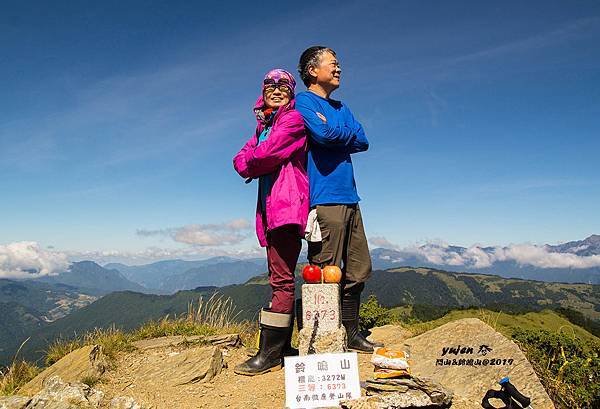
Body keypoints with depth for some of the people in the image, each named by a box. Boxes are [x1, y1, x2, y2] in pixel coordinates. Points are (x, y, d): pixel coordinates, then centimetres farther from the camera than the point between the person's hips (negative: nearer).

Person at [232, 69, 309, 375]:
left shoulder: (293, 119, -1)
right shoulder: (263, 126, 24)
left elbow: (266, 154, -13)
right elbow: (240, 160, 14)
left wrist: (251, 164, 5)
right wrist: (254, 164, -6)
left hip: (287, 205, -9)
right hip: (270, 208, 9)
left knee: (282, 279, -10)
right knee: (278, 278, 10)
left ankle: (270, 353, -7)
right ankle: (282, 347, 17)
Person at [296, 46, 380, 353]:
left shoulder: (340, 107, 24)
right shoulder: (304, 100, 0)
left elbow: (363, 141, 10)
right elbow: (322, 134, -18)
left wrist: (333, 133, -4)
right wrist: (346, 134, 1)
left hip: (349, 198, 8)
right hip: (324, 198, -8)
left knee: (359, 269, 11)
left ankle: (350, 334, 24)